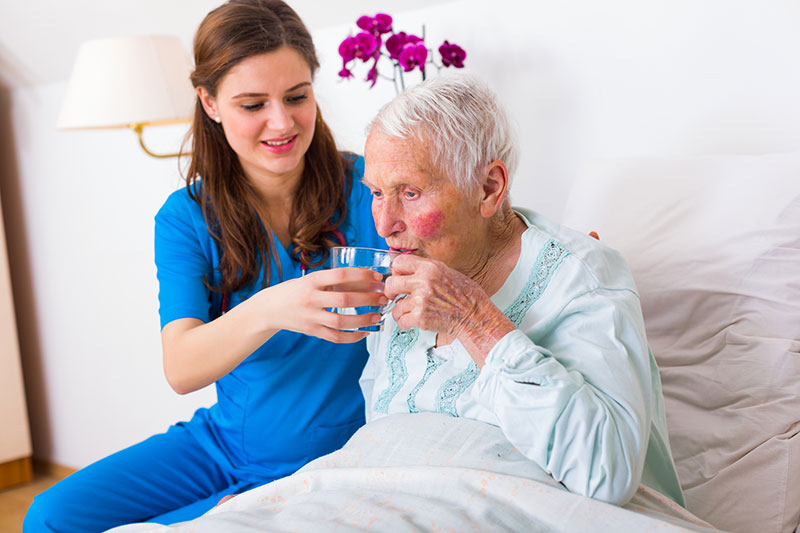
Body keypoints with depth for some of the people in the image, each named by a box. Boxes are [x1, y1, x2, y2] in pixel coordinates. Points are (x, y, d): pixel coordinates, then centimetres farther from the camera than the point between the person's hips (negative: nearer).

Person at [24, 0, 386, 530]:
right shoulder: (186, 218, -5)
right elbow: (181, 368, -19)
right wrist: (267, 311, -40)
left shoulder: (366, 188, -11)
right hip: (224, 441, 4)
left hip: (328, 461, -3)